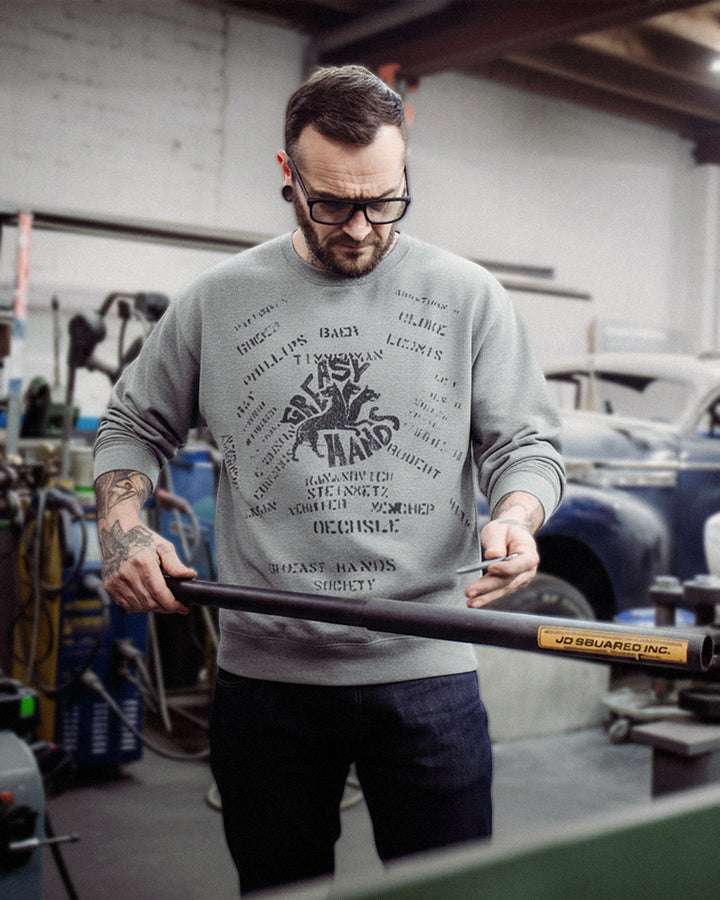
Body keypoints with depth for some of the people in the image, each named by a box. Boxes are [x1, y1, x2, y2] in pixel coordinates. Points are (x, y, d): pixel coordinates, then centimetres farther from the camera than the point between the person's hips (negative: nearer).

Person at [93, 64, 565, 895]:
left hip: (426, 670, 0)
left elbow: (526, 443, 5)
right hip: (265, 669, 1)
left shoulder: (467, 297, 2)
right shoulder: (218, 301, 5)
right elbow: (134, 425, 15)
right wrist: (122, 528, -3)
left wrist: (514, 520, -17)